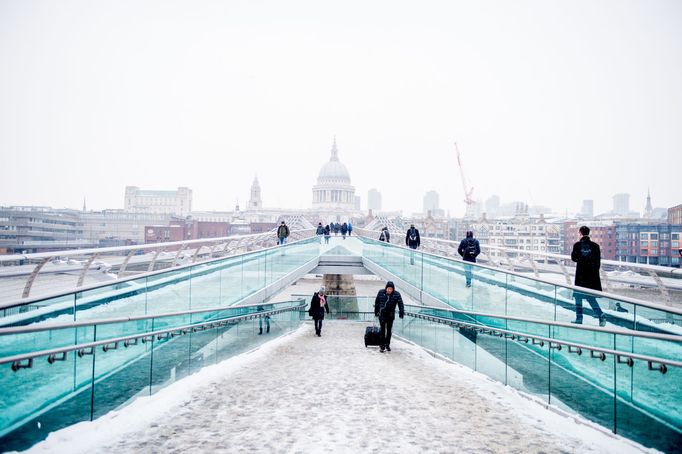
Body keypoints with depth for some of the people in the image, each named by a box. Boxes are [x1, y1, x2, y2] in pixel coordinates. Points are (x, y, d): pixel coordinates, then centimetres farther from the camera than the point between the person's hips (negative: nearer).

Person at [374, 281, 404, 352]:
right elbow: (377, 303, 5)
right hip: (382, 315, -1)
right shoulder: (381, 292, -4)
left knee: (389, 330, 11)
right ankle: (382, 345, 3)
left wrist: (401, 313, -19)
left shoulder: (397, 294, -6)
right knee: (382, 331, -3)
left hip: (391, 316, 1)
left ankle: (387, 345, 24)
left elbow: (400, 304, -9)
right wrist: (376, 312, 9)